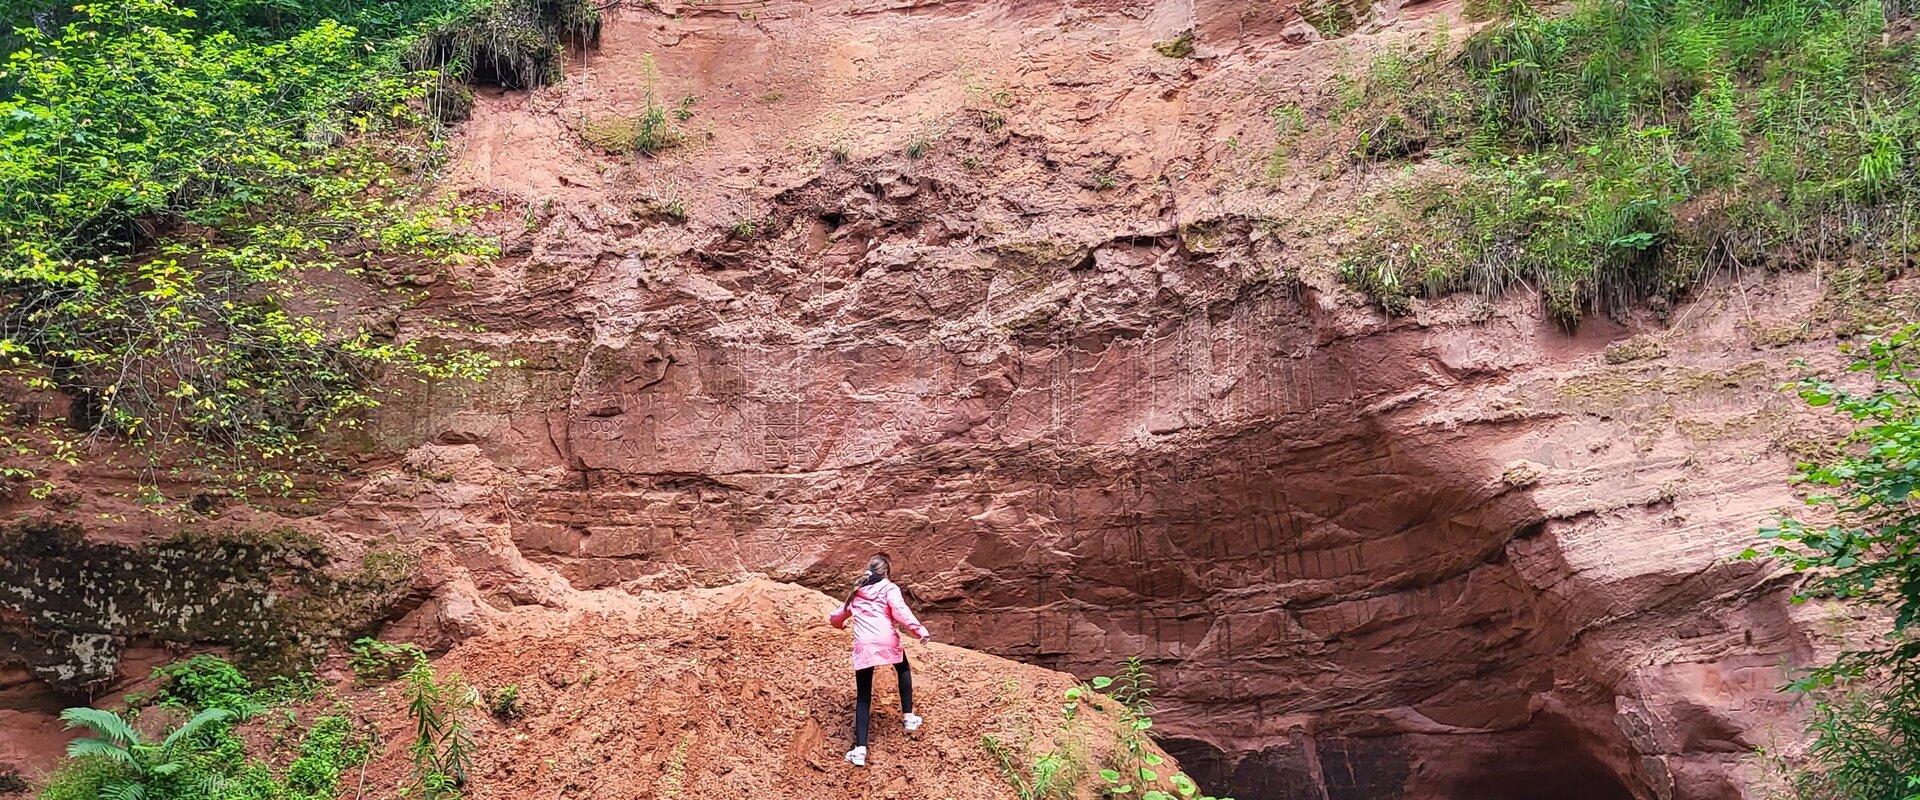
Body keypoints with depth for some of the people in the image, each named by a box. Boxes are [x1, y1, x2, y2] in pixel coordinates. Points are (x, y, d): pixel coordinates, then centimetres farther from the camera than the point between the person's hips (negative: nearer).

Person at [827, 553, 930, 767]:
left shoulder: (856, 593, 23)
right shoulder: (889, 589, 10)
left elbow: (836, 618, 32)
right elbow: (900, 610, -11)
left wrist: (840, 624, 56)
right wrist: (919, 629, -21)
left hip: (863, 645, 2)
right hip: (887, 641, -2)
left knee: (863, 697, 5)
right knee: (903, 670, 31)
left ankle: (860, 748, -5)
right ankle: (908, 716, 29)